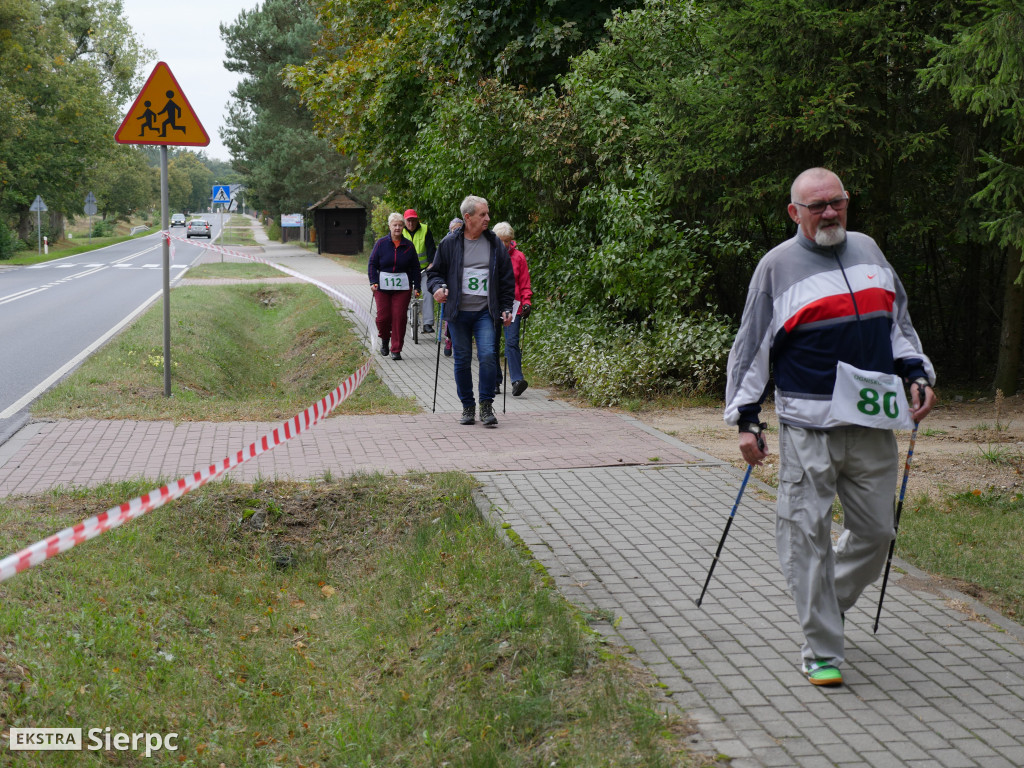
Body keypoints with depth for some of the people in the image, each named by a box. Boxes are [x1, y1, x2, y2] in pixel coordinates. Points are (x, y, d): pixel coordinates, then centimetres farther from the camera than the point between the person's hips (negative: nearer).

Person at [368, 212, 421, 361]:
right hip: (383, 285, 0)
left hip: (403, 287, 0)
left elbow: (415, 267, 12)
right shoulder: (381, 243, 3)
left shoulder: (409, 246, 6)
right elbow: (372, 264, 5)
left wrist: (416, 286, 6)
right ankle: (384, 340, 28)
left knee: (399, 317, -5)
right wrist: (373, 282, -7)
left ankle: (396, 350, 4)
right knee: (383, 316, -3)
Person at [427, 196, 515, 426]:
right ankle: (467, 407, 18)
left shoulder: (495, 244, 6)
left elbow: (507, 278, 12)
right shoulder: (450, 243, 1)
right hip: (458, 312, 0)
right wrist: (438, 287, -11)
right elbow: (435, 272, 10)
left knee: (488, 355, -14)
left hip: (485, 312, 0)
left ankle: (486, 406, -3)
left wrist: (506, 308, 6)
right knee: (462, 359, 4)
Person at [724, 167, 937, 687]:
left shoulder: (868, 250, 14)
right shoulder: (778, 265, 0)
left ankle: (830, 604, 34)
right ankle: (821, 651, 8)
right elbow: (751, 347, 1)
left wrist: (917, 374, 12)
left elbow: (898, 322, 25)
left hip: (872, 422, 5)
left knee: (876, 531, 9)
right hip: (808, 428, -5)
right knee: (807, 536, -2)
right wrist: (746, 419, -3)